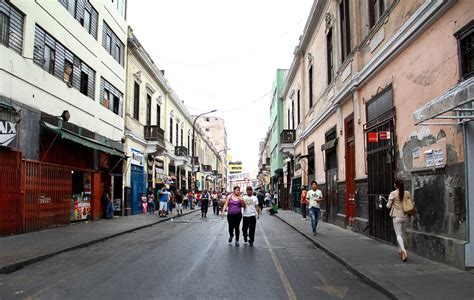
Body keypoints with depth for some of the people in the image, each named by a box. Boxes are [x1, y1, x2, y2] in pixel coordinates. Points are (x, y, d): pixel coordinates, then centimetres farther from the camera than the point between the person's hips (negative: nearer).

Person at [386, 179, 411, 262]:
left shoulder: (393, 194, -10)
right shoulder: (407, 193, 0)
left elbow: (388, 206, -8)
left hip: (397, 217, -4)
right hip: (406, 216, 4)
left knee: (398, 235, -3)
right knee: (403, 234, 18)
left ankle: (403, 250, -24)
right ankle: (400, 251, 29)